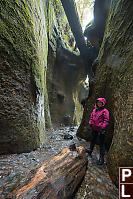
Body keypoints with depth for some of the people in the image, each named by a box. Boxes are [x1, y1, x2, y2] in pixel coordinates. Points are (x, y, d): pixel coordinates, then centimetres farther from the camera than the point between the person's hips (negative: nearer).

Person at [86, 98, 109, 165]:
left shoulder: (105, 111, -12)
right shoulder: (94, 110, 6)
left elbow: (106, 121, -15)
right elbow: (91, 118, 13)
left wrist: (102, 128, -20)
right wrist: (90, 125, 6)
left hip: (101, 129, -6)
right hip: (94, 129, 6)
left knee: (101, 144, 6)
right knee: (93, 140, 24)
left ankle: (101, 158, 20)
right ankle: (90, 151, 46)